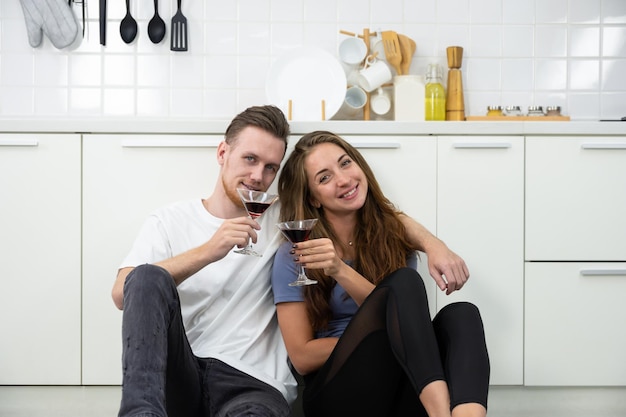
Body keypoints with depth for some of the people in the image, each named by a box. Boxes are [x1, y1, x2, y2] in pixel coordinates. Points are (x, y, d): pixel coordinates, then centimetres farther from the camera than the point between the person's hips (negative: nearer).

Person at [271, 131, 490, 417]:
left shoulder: (394, 229, 7)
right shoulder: (293, 257, -1)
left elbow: (401, 313, -7)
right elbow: (302, 357, -4)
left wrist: (341, 272, -22)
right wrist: (384, 339, -8)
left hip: (404, 389, 3)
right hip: (336, 392, -3)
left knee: (460, 314, -27)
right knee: (404, 281, -26)